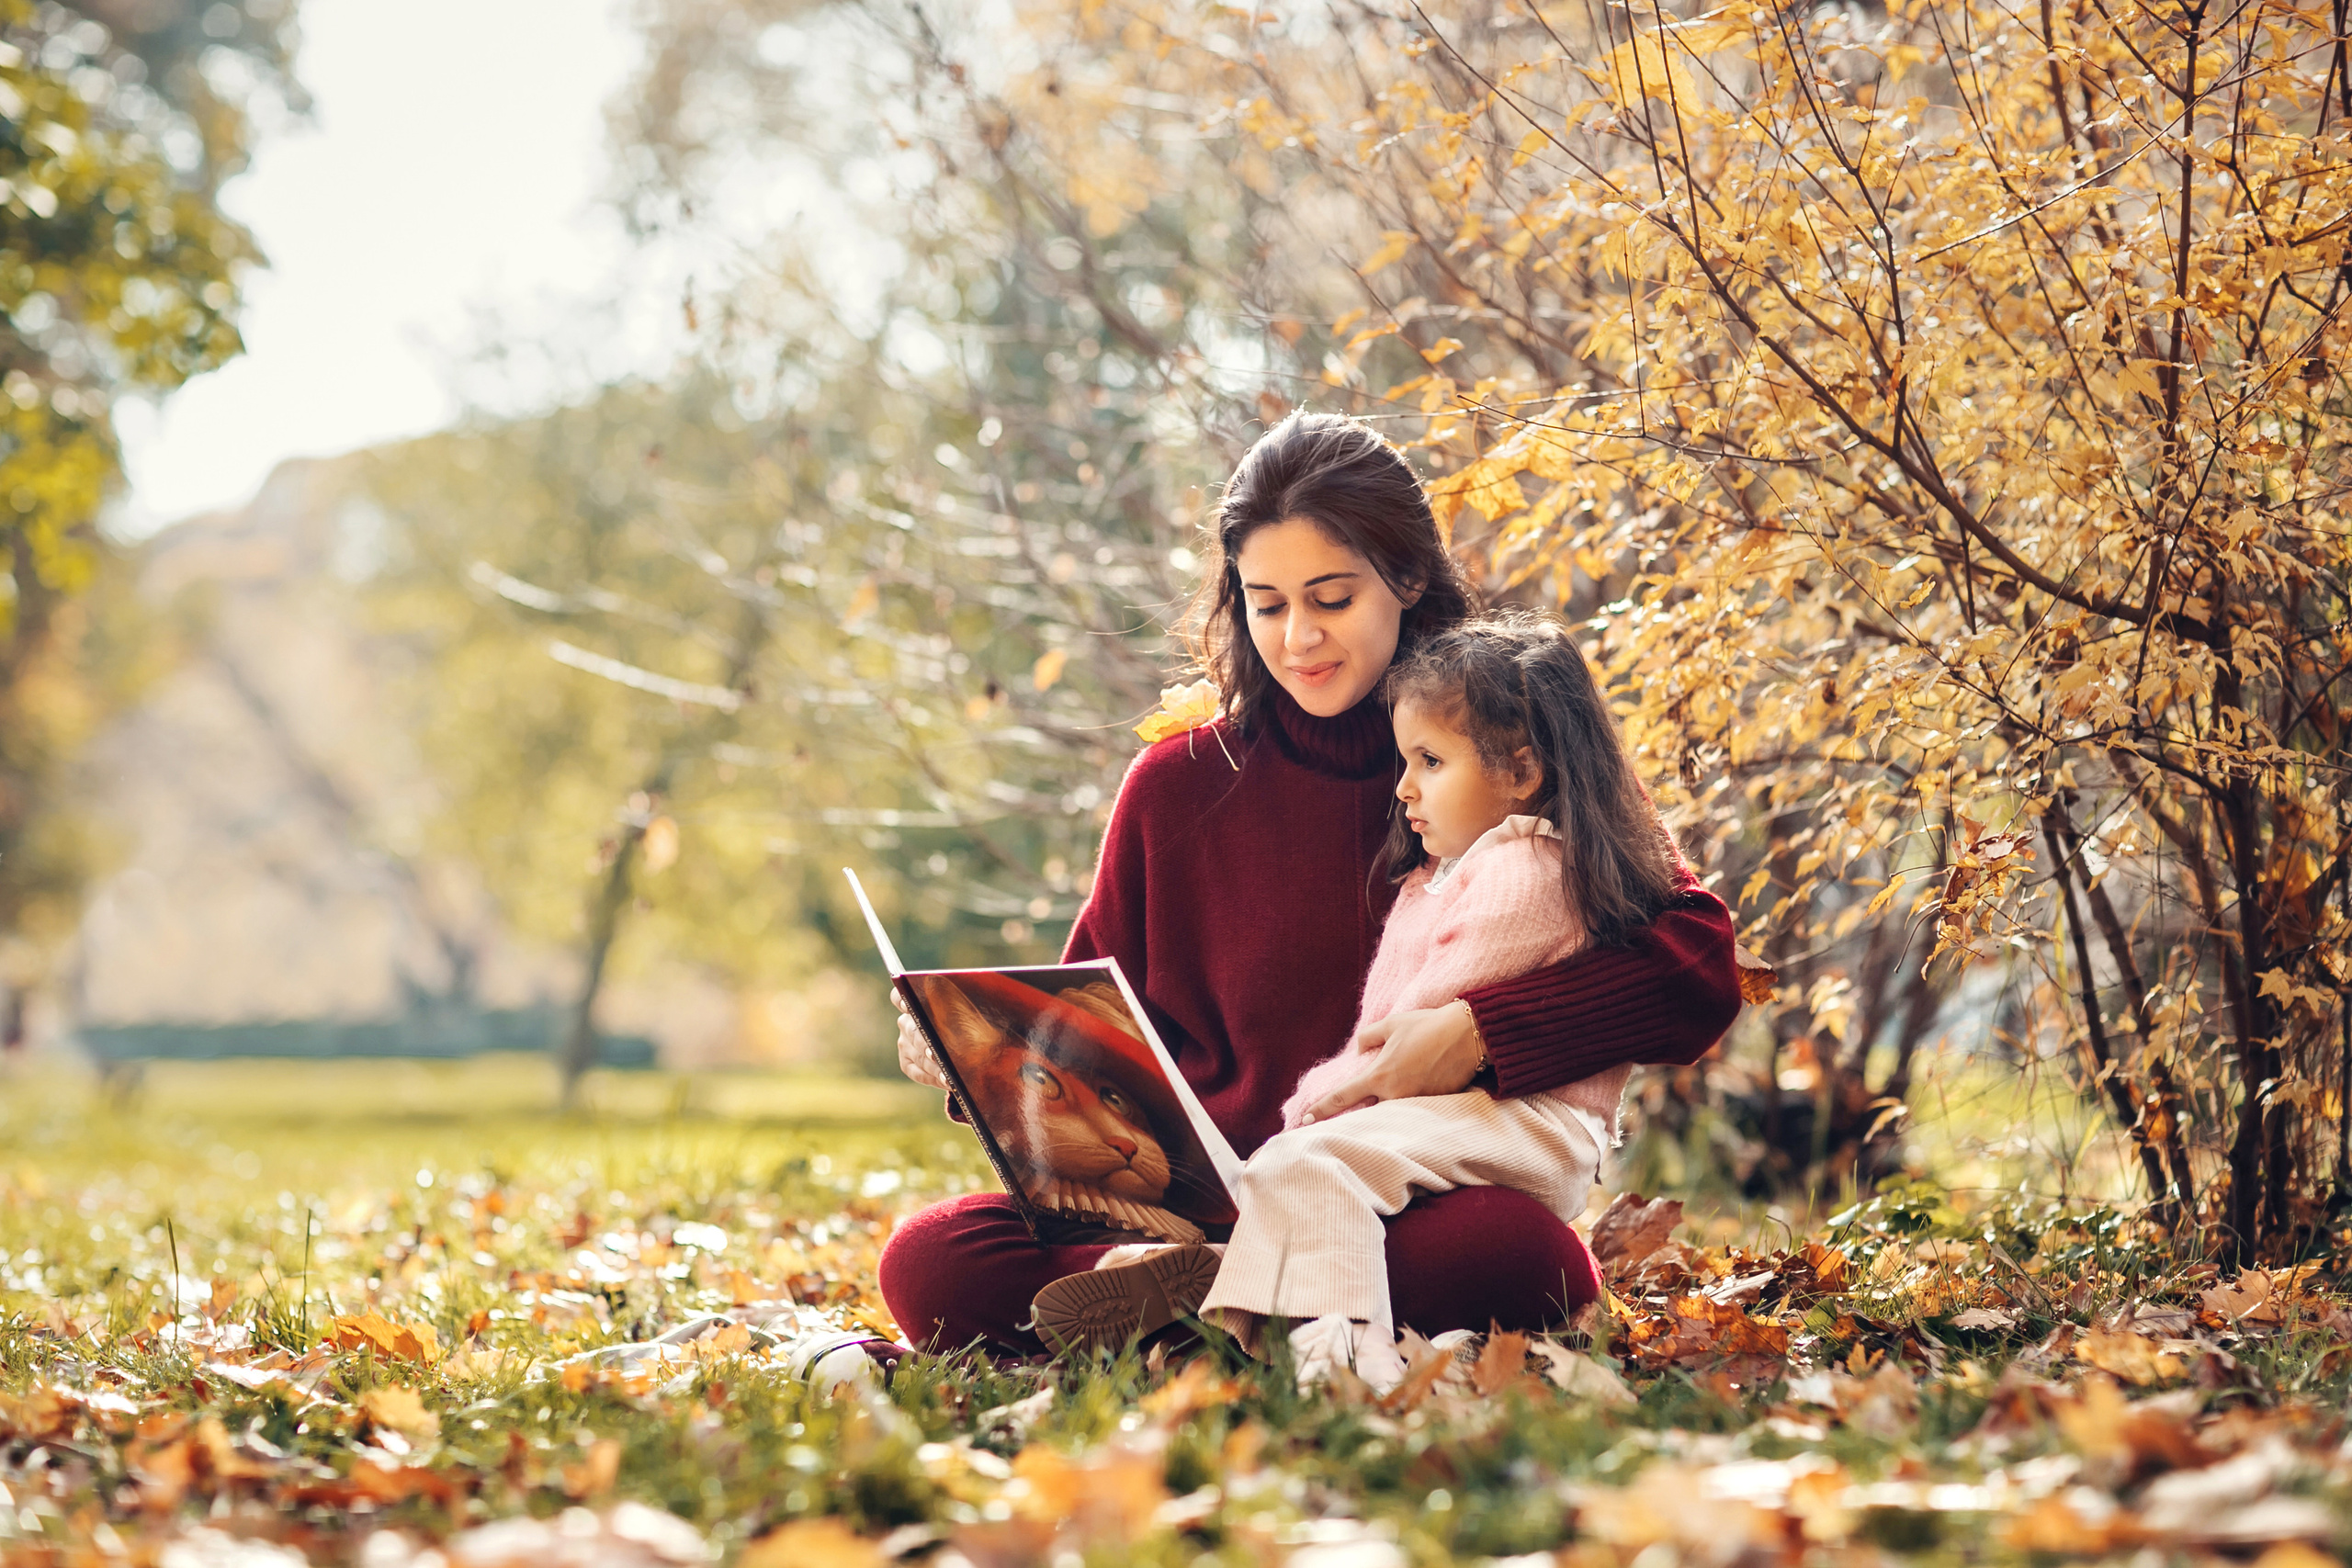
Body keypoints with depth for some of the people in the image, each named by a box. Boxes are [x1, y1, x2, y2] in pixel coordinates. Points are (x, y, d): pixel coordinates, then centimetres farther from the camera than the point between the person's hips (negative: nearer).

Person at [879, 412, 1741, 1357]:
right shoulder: (1179, 785, 7)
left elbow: (1699, 966, -8)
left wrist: (1478, 1032, -21)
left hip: (1420, 1213, -1)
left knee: (1523, 1255, -37)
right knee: (931, 1260, -23)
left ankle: (1178, 1297, -20)